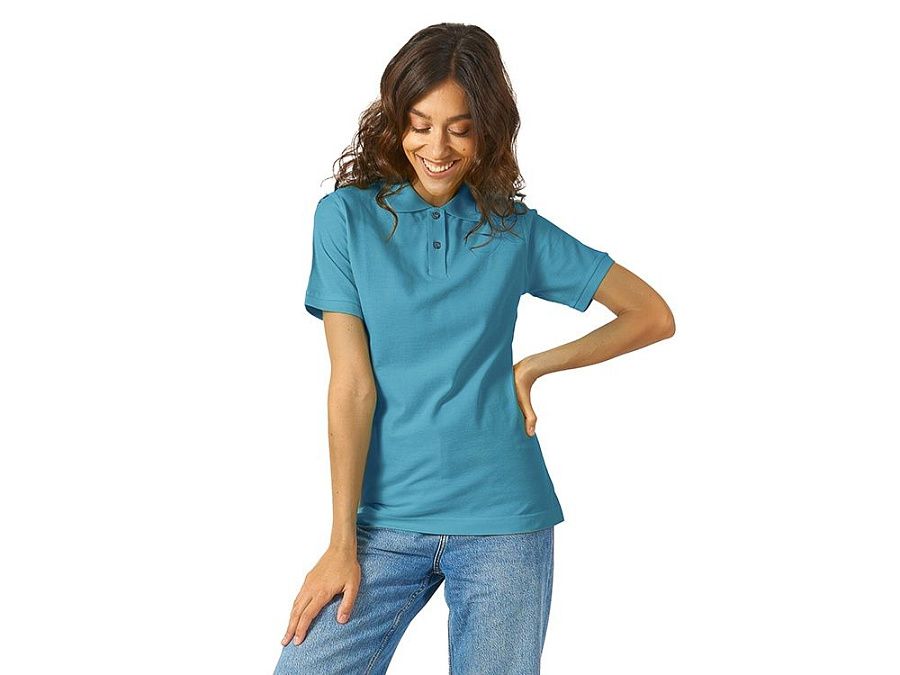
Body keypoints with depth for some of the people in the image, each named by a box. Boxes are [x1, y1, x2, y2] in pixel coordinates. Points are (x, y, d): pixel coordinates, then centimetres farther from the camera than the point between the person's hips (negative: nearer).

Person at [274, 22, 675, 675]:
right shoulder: (348, 217, 1)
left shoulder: (517, 231, 4)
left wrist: (534, 366, 1)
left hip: (502, 523, 1)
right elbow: (352, 385, -5)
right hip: (387, 521, 0)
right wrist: (343, 542, -7)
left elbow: (654, 316, 10)